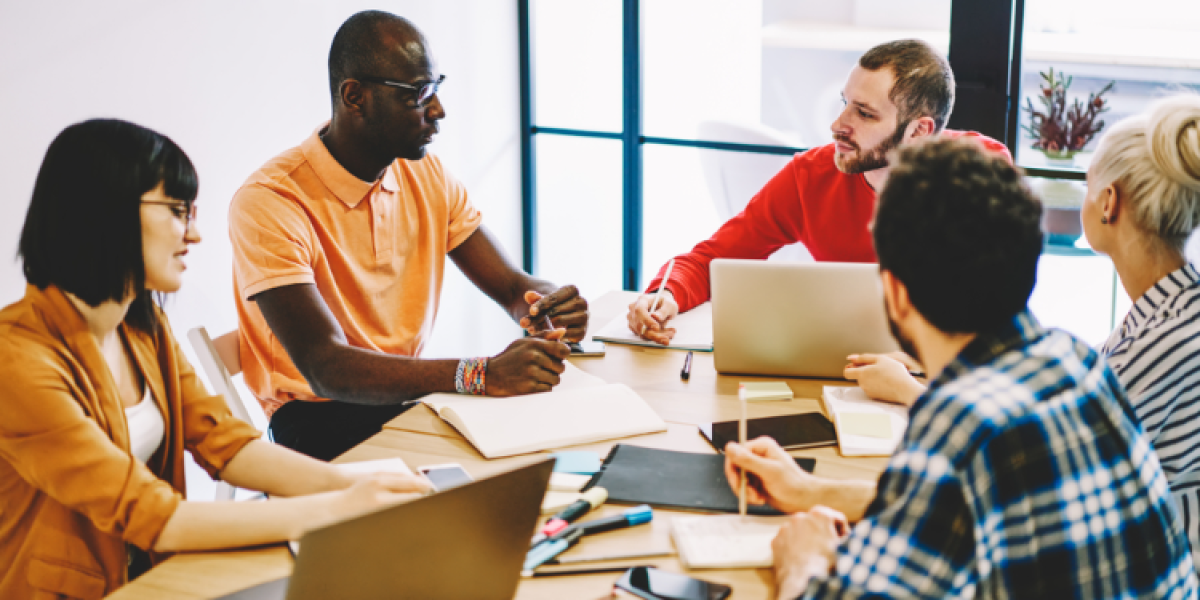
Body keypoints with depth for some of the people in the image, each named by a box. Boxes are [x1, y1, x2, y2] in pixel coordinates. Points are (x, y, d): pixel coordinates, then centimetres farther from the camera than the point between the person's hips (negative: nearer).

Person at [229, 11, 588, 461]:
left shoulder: (428, 179, 6)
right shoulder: (269, 203, -19)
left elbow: (512, 287, 7)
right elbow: (326, 368, -28)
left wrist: (553, 307, -20)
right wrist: (483, 375, -40)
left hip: (410, 395, 7)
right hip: (318, 421, -7)